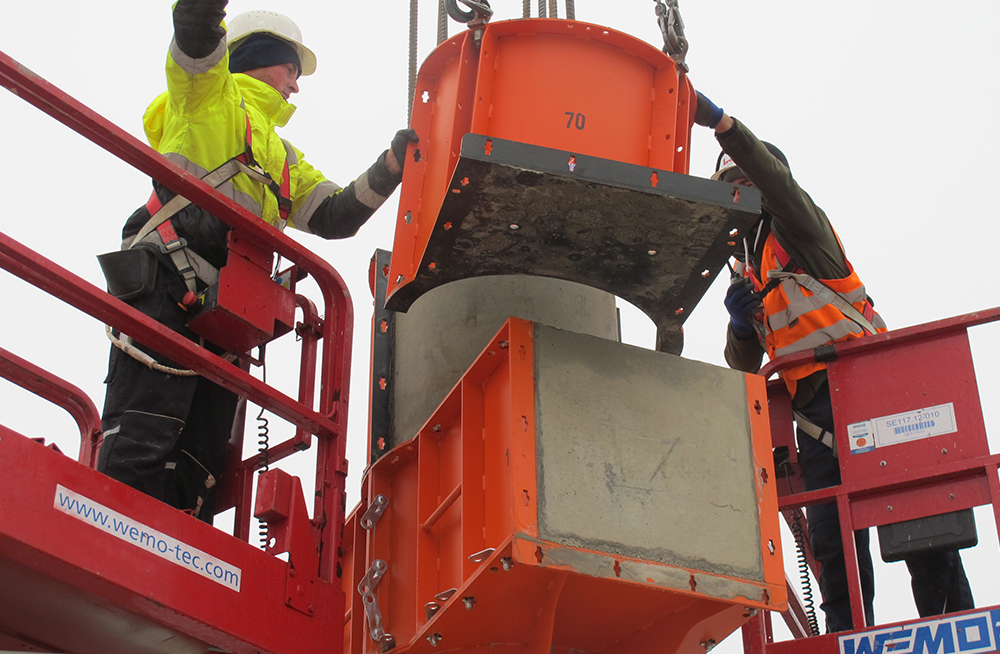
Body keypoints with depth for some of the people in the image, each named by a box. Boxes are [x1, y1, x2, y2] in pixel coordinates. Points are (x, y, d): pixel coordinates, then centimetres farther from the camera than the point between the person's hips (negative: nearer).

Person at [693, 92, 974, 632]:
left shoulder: (796, 227, 8)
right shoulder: (746, 269, 25)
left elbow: (776, 177, -15)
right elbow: (744, 363, 24)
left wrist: (719, 122, -25)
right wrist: (742, 324, 1)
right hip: (816, 407, 6)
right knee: (832, 537, -4)